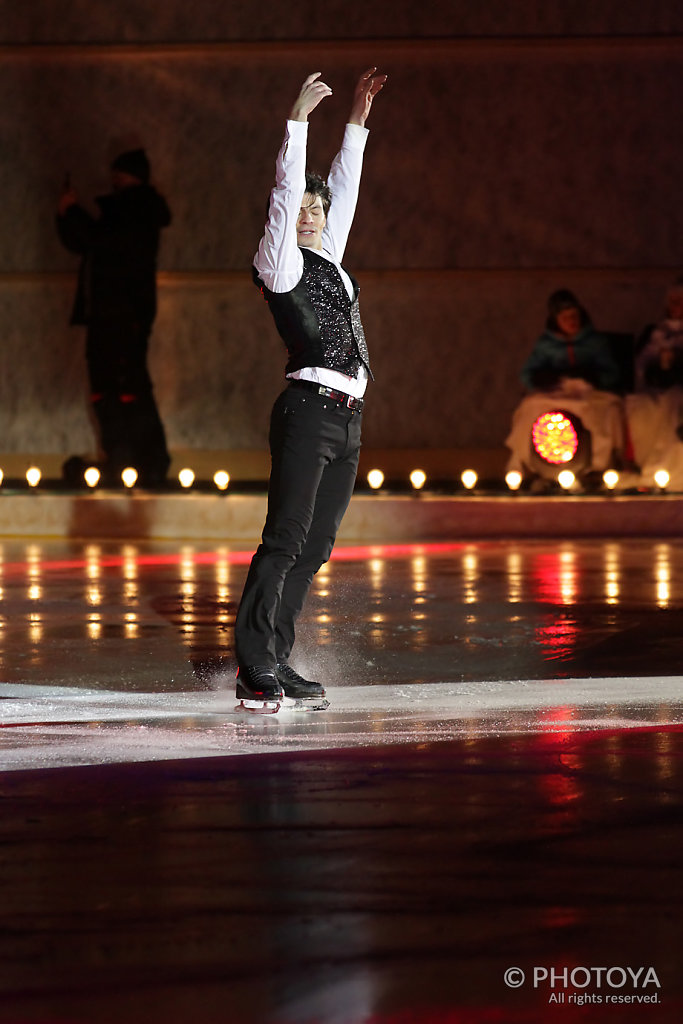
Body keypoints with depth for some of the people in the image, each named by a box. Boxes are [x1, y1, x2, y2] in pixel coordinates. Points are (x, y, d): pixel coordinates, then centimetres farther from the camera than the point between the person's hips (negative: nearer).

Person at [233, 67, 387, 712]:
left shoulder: (327, 260, 21)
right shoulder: (279, 261, 2)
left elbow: (343, 188, 28)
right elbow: (286, 191, -8)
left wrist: (358, 119, 28)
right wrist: (299, 119, -9)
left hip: (347, 417, 8)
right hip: (308, 409, -8)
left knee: (314, 547, 6)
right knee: (286, 538, -13)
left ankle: (274, 663, 9)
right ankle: (255, 671, -15)